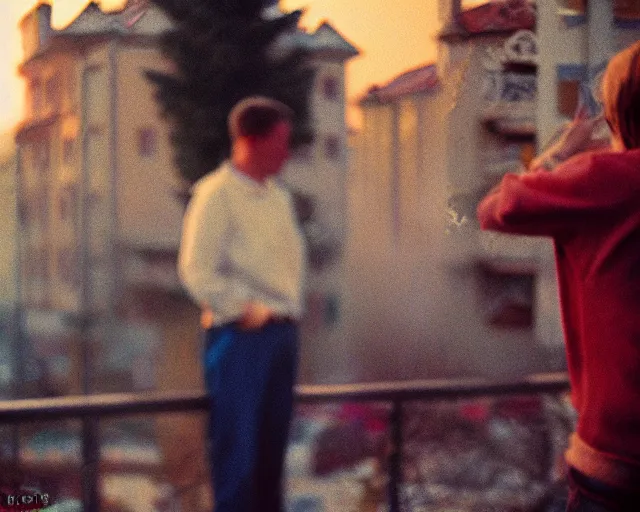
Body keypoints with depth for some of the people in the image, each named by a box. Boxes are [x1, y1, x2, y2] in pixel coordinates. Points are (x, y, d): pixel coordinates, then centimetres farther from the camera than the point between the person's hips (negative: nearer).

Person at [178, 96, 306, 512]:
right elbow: (196, 270, -15)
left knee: (272, 444, 12)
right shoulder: (216, 194, -9)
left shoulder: (279, 197, 15)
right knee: (237, 445, -6)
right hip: (240, 336, -8)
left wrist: (291, 311, 10)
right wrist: (244, 310, -13)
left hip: (283, 332, 8)